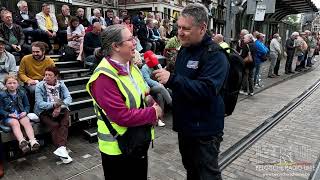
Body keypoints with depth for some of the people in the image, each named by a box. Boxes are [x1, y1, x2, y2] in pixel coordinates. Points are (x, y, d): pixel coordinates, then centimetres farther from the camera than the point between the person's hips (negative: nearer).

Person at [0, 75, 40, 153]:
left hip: (21, 114, 2)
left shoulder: (22, 93, 12)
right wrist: (9, 114, -15)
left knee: (27, 121, -28)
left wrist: (25, 112, -6)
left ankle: (33, 141, -44)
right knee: (15, 123, -33)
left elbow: (27, 105, 16)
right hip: (8, 116, -2)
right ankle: (22, 141, -55)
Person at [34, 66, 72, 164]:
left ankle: (61, 148, -36)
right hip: (44, 111, -2)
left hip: (60, 109, 2)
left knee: (64, 122, -29)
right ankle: (62, 150, -30)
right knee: (54, 125, -29)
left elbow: (69, 98, -7)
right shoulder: (40, 86, -4)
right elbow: (40, 104, -14)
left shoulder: (61, 84, 3)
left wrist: (59, 106, -25)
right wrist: (54, 105, -30)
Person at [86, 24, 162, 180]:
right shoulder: (104, 77, -24)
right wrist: (153, 113, -17)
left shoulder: (129, 66, 3)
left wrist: (148, 99, -6)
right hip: (119, 149, -8)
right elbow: (122, 116, -28)